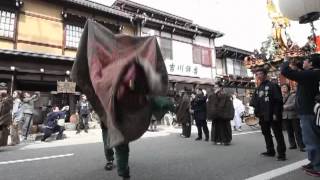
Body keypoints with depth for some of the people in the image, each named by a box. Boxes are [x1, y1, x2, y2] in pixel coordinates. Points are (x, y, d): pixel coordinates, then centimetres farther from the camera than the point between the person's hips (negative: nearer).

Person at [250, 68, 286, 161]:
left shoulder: (273, 86, -6)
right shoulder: (257, 89, 15)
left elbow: (278, 101, -13)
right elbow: (254, 103, 14)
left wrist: (276, 113, -18)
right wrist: (257, 113, 4)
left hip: (272, 115, -7)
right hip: (263, 116, 8)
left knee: (278, 134, 0)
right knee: (266, 133, 15)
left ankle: (281, 153, 7)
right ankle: (270, 151, 28)